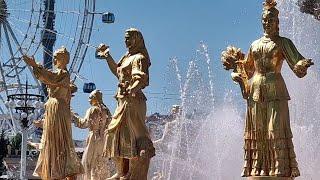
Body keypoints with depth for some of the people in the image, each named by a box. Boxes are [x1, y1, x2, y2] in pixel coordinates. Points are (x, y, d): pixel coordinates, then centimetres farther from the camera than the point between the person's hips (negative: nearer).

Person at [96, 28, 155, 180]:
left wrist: (132, 90, -41)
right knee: (117, 133, 12)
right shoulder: (127, 57, 20)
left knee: (135, 136, -9)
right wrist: (107, 56, 34)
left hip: (133, 100, -10)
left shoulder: (139, 58, -9)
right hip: (124, 101, 10)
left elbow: (143, 79, -24)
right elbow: (117, 72, 36)